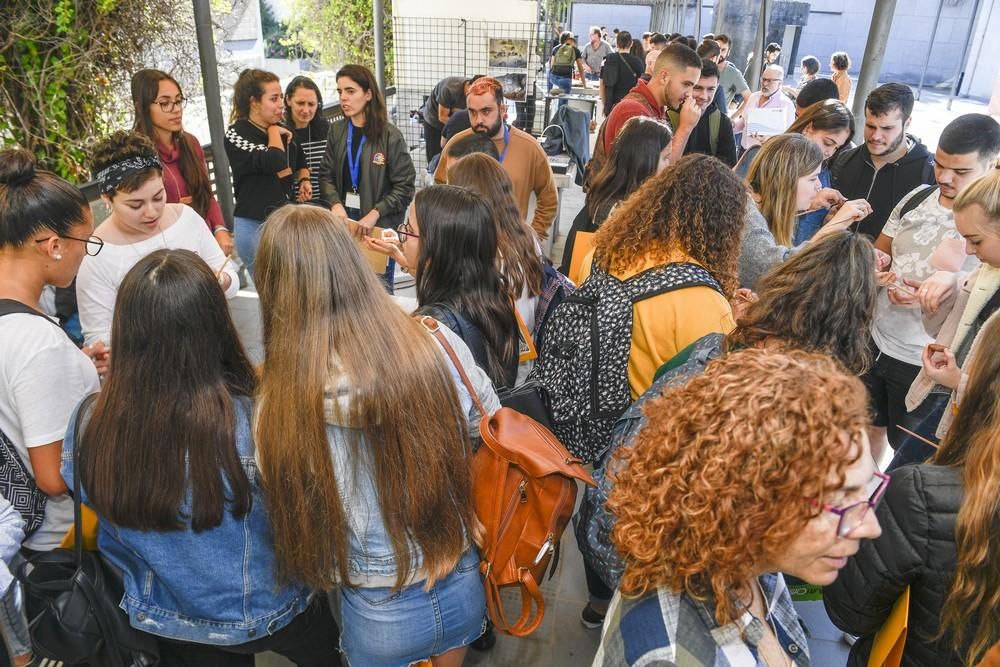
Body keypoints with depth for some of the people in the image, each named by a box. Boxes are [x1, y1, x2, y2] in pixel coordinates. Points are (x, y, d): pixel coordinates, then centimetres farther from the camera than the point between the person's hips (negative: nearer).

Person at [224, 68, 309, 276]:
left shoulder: (281, 130, 9)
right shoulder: (236, 134, -10)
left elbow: (300, 161, 26)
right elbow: (276, 163, -26)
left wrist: (304, 180, 5)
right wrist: (273, 132, -8)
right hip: (255, 225, -6)